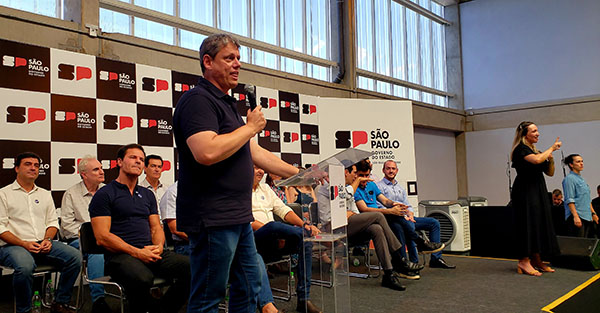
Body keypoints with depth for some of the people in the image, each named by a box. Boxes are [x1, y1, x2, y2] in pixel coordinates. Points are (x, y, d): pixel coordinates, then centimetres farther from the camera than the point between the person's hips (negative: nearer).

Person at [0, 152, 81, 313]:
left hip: (44, 244, 4)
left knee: (75, 256, -22)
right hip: (13, 246, -4)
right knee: (25, 266, -38)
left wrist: (48, 239, -4)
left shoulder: (45, 194, 21)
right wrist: (24, 244, -15)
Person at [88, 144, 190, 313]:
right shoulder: (104, 194, 4)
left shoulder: (147, 194, 23)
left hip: (150, 252, 6)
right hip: (120, 255, -5)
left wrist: (158, 247, -3)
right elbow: (102, 237, -6)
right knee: (142, 279, -38)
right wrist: (137, 252, -14)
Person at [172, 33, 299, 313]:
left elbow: (255, 153, 21)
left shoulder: (227, 104, 20)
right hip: (213, 219, -10)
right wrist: (251, 127, -15)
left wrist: (299, 174, 18)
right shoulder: (198, 100, -12)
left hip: (239, 217, 10)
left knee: (248, 289, 18)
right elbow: (207, 153, -28)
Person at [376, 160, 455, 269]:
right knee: (410, 226, -38)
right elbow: (381, 208, -9)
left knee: (434, 222, -3)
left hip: (405, 218, 8)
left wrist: (410, 214, -3)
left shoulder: (400, 188, 28)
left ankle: (436, 258, -5)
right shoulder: (378, 186, 3)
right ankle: (414, 262, -33)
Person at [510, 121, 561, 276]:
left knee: (540, 223, 7)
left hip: (538, 192, 9)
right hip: (524, 192, -9)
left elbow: (550, 173, 19)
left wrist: (551, 160, 1)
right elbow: (536, 160, -27)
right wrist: (551, 148, -11)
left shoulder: (537, 151, 18)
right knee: (528, 224, -11)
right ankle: (523, 261, -9)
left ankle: (536, 260, 13)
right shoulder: (520, 149, -7)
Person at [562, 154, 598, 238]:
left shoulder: (581, 179, 20)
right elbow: (569, 200, -15)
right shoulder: (569, 178, -7)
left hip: (587, 217, 9)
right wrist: (575, 216, -22)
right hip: (577, 216, -9)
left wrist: (593, 213, 20)